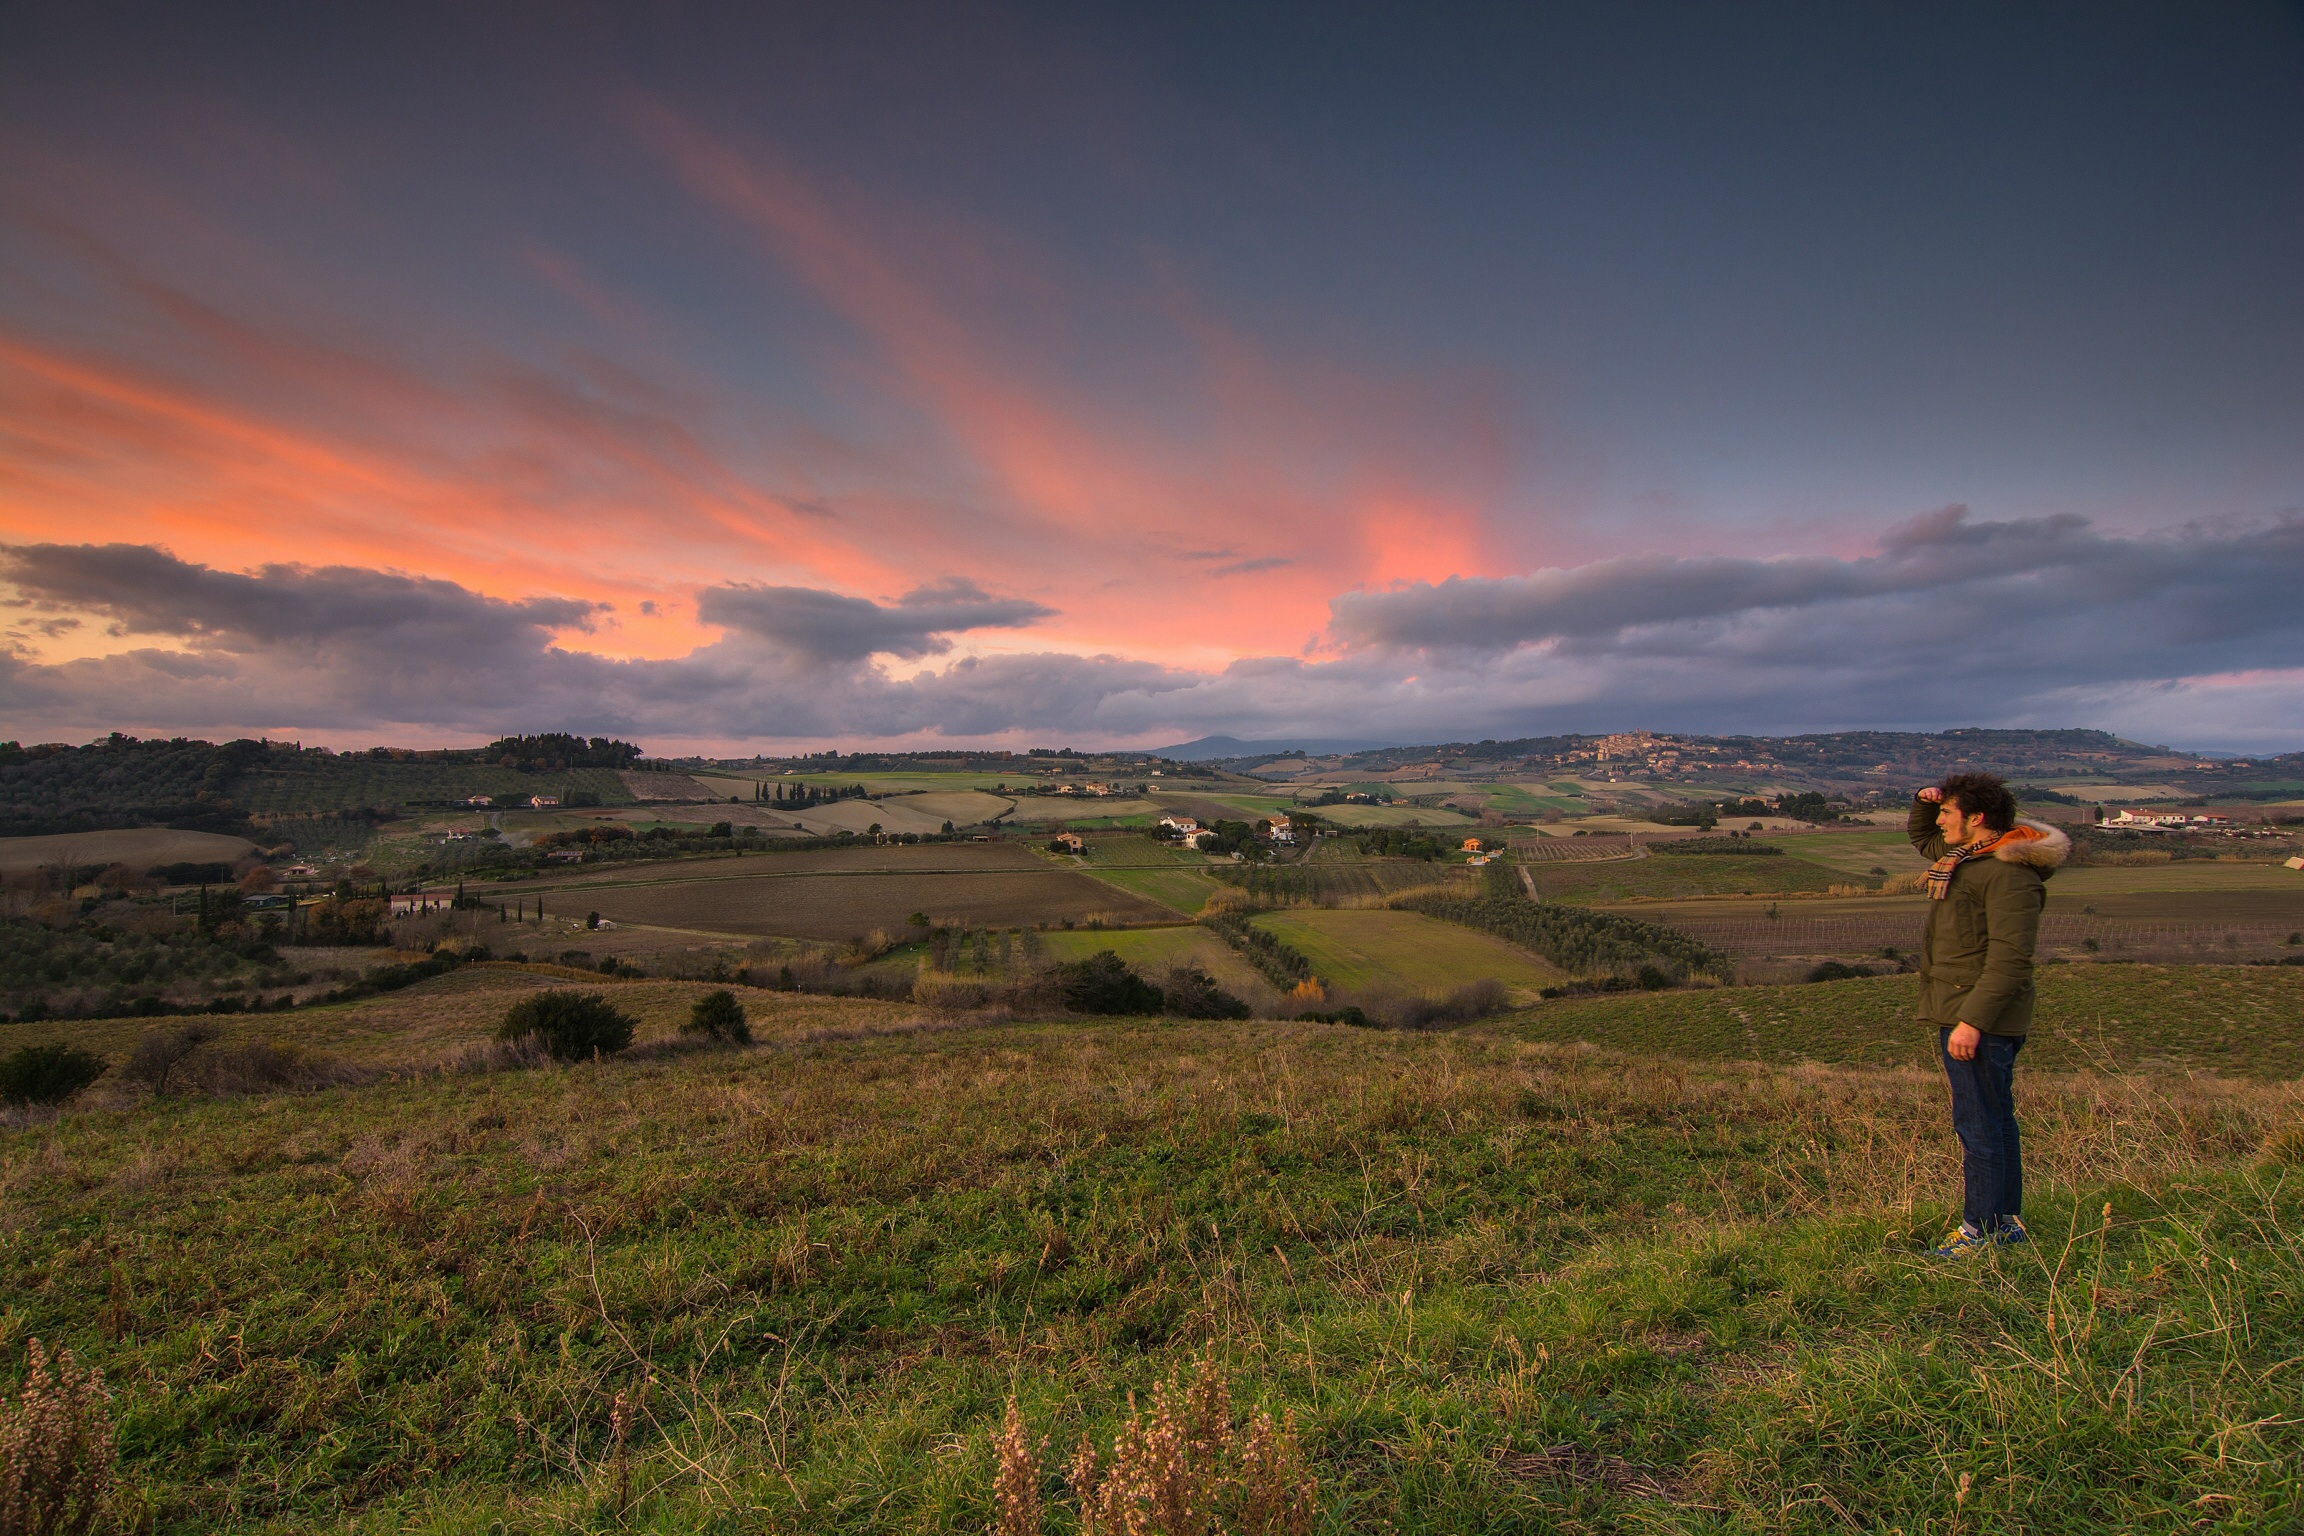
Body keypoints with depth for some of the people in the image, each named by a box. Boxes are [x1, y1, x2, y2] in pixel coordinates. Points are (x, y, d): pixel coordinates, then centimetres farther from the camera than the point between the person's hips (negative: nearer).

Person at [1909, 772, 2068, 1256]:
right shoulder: (1970, 855, 13)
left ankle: (1980, 1233, 2)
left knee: (1979, 1124, -5)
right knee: (1995, 1121, 17)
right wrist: (1924, 803, 12)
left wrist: (1973, 1021, -26)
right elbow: (1922, 839, 34)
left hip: (1982, 1020, -10)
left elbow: (2010, 959, -23)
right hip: (1959, 1013, 10)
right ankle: (2007, 1221, 27)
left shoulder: (2010, 873, -18)